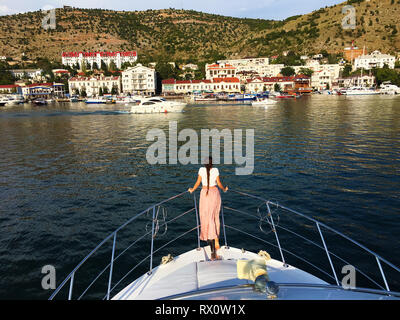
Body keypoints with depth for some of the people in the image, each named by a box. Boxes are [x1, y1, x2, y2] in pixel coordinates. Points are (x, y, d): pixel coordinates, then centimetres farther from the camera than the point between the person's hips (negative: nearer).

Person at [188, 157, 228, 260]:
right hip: (215, 193, 1)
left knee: (206, 218, 1)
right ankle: (215, 239, 11)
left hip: (205, 194, 0)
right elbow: (219, 183, 0)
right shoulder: (215, 170, -6)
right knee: (215, 217, 14)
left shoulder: (202, 170, -6)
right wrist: (224, 189, 20)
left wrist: (192, 190, 17)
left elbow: (198, 182, 0)